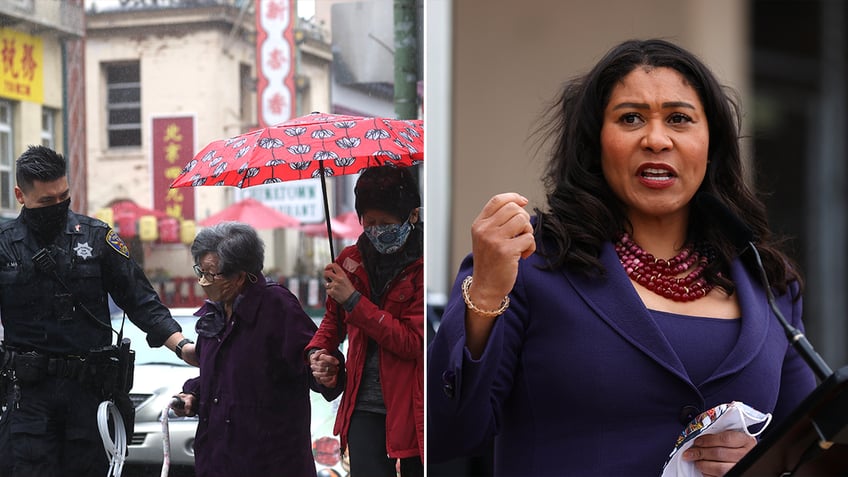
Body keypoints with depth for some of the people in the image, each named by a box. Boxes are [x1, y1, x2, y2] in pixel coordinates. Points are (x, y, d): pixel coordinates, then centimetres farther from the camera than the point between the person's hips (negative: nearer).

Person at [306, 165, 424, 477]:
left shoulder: (423, 265, -9)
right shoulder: (350, 260, 7)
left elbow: (414, 342, -17)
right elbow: (334, 319, 25)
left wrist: (353, 299, -18)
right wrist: (317, 350, 3)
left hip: (412, 406, -3)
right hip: (365, 406, 3)